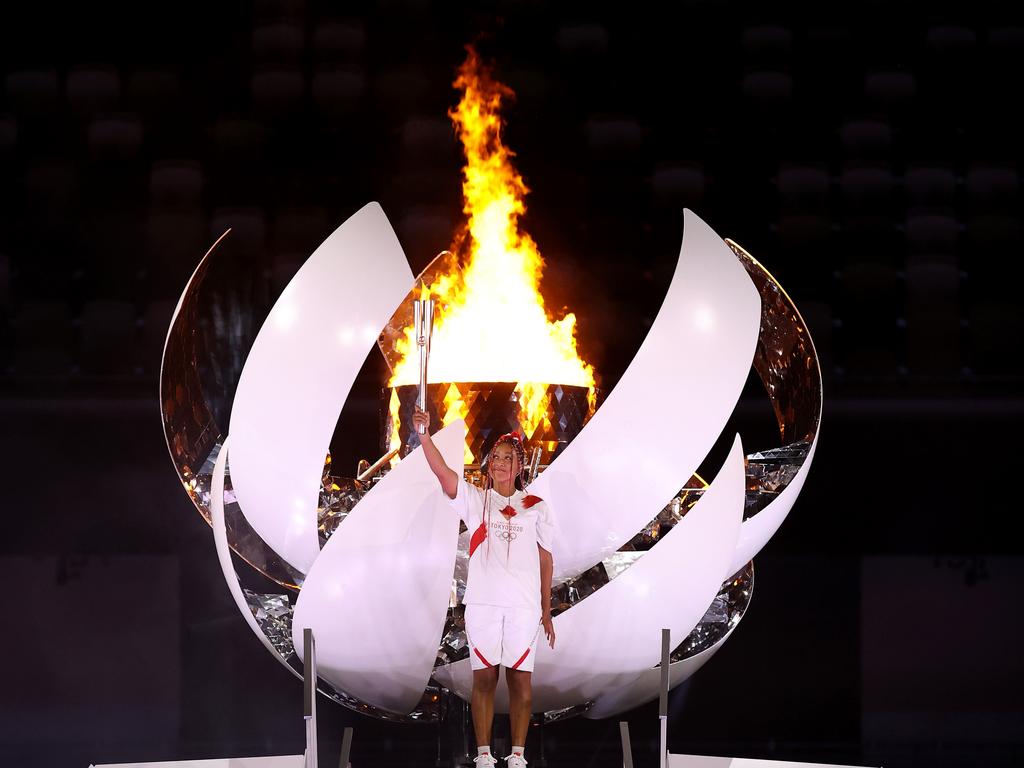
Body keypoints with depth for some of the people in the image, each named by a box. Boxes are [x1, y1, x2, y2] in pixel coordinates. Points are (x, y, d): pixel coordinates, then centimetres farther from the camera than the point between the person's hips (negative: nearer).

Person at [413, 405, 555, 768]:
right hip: (482, 602, 0)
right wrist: (424, 435, -27)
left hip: (523, 605, 0)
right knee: (483, 678, 3)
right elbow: (442, 472, -11)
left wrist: (547, 611, 9)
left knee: (521, 679, 2)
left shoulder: (536, 508, 8)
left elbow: (545, 559, 11)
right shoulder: (475, 500, 5)